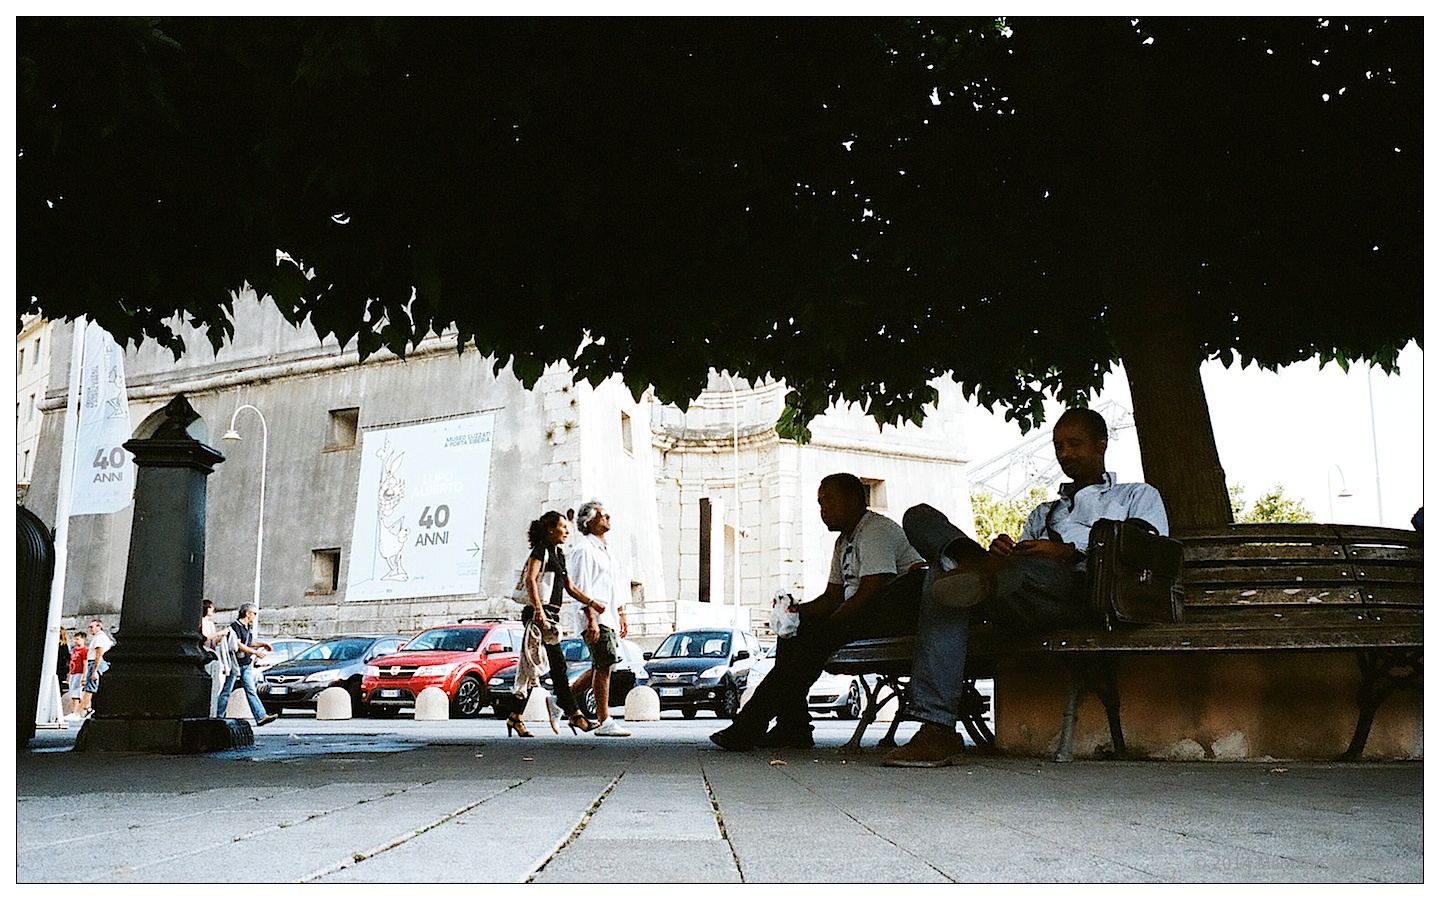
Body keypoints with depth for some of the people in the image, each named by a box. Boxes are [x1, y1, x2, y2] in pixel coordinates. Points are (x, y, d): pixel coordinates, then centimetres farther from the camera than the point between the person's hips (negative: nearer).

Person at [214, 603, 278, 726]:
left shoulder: (249, 627, 14)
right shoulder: (235, 626, -13)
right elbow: (238, 645, -21)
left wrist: (262, 644, 12)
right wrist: (255, 652, -24)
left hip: (246, 664, 8)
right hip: (235, 664, -8)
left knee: (251, 691, 1)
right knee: (226, 691, 2)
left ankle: (261, 717, -7)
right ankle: (218, 717, 12)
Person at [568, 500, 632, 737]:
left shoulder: (606, 550, 24)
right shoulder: (584, 549, -6)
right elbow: (582, 588, -14)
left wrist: (622, 615, 23)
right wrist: (591, 619, -20)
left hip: (609, 617, 10)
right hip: (596, 618, -10)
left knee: (599, 669, 9)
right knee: (604, 666, -11)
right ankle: (604, 722, -9)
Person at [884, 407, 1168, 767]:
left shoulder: (1138, 496, 30)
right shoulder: (1042, 513, 45)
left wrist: (1067, 552, -5)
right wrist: (1001, 551, 1)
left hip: (1077, 591, -4)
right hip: (1019, 607, 5)